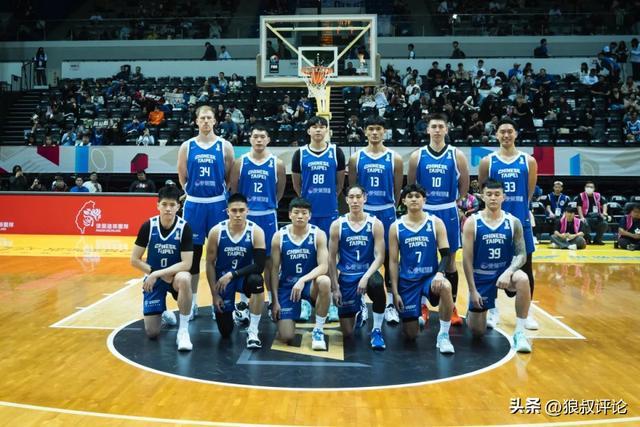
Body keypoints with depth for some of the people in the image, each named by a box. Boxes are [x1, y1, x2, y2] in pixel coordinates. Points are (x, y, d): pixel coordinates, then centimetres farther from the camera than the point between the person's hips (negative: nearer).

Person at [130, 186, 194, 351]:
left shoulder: (184, 227, -17)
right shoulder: (148, 226, -13)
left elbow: (186, 264, -23)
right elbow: (135, 260, -8)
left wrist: (157, 273, -28)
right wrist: (155, 274, -17)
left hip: (175, 275, -1)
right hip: (154, 278, 2)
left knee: (184, 279, -41)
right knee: (152, 332, -5)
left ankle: (183, 330, -24)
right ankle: (164, 313, 33)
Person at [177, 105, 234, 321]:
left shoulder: (225, 146, 1)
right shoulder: (187, 146, 4)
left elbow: (230, 177, 4)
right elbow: (182, 177, 10)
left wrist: (225, 197, 1)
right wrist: (193, 192, 8)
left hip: (218, 204, -1)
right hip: (194, 204, 1)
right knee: (193, 252, 6)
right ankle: (192, 301, 16)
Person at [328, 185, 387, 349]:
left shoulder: (375, 224, -5)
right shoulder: (337, 225, -3)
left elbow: (379, 256, -9)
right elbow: (332, 258, 0)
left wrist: (366, 277, -25)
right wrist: (335, 287, -5)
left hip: (367, 272, -1)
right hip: (346, 276, 1)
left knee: (377, 283, -41)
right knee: (347, 333, 2)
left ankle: (377, 330, -19)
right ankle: (358, 312, 41)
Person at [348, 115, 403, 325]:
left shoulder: (394, 158, 0)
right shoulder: (356, 158, 2)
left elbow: (397, 190, 5)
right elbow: (352, 188, 6)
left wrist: (387, 207, 6)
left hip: (386, 213, 0)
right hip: (363, 212, 1)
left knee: (389, 256, 4)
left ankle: (390, 303, 14)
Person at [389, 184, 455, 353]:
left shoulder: (436, 223, -2)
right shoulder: (396, 227, -1)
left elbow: (445, 254, -4)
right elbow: (393, 261, 1)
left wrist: (440, 273, -26)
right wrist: (395, 292, -5)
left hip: (431, 276, 0)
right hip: (407, 281, 1)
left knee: (445, 287, -38)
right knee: (410, 334, 1)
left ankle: (443, 335, -18)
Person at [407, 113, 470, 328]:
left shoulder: (457, 155, 0)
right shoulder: (417, 156, 1)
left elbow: (464, 186, 6)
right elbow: (410, 185, 8)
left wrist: (455, 205, 6)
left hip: (448, 213, 0)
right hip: (423, 212, 0)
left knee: (449, 260, 7)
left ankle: (452, 308, 17)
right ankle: (422, 306, 17)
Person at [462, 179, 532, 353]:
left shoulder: (513, 222, -5)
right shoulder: (472, 222, -10)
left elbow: (521, 254, -7)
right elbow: (467, 259, -9)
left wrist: (508, 272, -26)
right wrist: (472, 289, -12)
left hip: (504, 272, 1)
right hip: (481, 276, -1)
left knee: (523, 279, -36)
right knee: (477, 331, 2)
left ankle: (520, 333, -22)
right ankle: (476, 314, 42)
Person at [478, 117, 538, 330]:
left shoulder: (529, 161, 3)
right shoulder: (487, 161, 0)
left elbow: (529, 194, 9)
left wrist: (518, 208, 7)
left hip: (521, 220, 1)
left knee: (525, 268, 5)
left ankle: (527, 312, 17)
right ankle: (493, 310, 19)